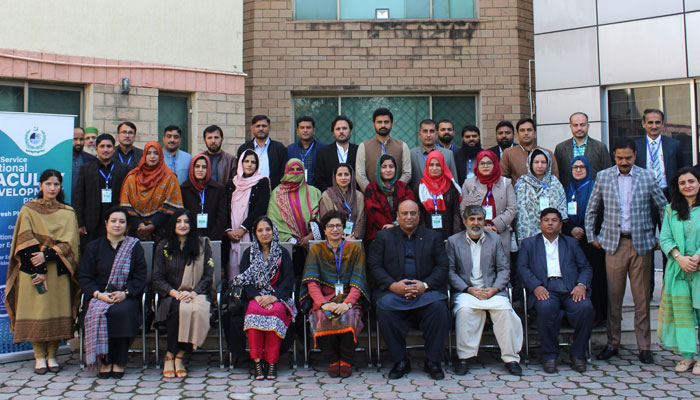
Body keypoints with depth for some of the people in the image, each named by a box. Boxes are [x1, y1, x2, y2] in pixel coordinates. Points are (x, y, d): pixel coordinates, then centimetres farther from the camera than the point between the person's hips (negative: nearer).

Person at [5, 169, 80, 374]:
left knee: (57, 310, -1)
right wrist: (39, 270, -12)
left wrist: (46, 255, -17)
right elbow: (26, 242, -3)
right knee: (35, 310, -3)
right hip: (33, 268, -1)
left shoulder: (68, 213, 9)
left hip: (58, 270, 1)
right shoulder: (28, 209, 6)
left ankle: (52, 355, 9)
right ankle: (39, 357, 6)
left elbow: (68, 242, -1)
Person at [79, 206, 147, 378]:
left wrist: (125, 293, -16)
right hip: (99, 296, 1)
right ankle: (105, 361, -17)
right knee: (98, 314, -31)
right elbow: (85, 278, 6)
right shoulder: (94, 247, 12)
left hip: (126, 298, -1)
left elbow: (140, 278, 2)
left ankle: (119, 362, -18)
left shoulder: (134, 247, 9)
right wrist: (98, 294, -13)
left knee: (122, 311, -33)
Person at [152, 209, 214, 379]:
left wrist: (192, 293, -12)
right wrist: (174, 293, -12)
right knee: (177, 308, -34)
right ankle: (170, 355, -21)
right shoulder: (164, 246, 10)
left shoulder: (202, 244, 8)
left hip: (196, 294, 0)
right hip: (172, 296, 1)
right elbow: (157, 278, 6)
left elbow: (208, 276, 4)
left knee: (196, 310, -35)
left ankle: (178, 355, -22)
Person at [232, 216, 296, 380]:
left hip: (278, 297, -1)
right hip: (255, 297, 1)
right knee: (254, 311, -33)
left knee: (276, 310, -34)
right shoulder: (249, 253, 14)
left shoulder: (282, 254, 12)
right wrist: (257, 296, -15)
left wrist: (274, 297, -16)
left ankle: (272, 362, -30)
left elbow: (289, 280, 1)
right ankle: (257, 362, -31)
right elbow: (243, 280, 3)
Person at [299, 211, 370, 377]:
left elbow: (357, 282, 1)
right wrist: (323, 303, -16)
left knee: (348, 318, -34)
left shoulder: (354, 249, 11)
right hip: (324, 299, 1)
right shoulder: (316, 250, 13)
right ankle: (333, 361, -9)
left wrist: (347, 303, -16)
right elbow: (311, 282, 1)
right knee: (321, 318, -32)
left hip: (349, 300, 0)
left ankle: (346, 362, -11)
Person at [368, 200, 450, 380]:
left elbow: (442, 267, 7)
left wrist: (425, 285, -11)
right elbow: (374, 266, 5)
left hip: (425, 291, 0)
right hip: (393, 291, 0)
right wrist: (393, 285, -12)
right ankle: (400, 361, -15)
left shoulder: (433, 237, 17)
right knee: (384, 307, -32)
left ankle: (433, 362, -13)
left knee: (438, 306, -31)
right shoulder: (383, 237, 15)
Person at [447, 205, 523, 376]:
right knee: (465, 309, -33)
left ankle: (510, 357, -16)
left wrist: (494, 289, -9)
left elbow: (504, 269, 9)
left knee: (504, 308, -29)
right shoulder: (453, 241, 10)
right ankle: (464, 357, -21)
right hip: (465, 291, -1)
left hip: (492, 291, 1)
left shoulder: (495, 239, 14)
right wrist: (469, 289, -11)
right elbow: (450, 271, 2)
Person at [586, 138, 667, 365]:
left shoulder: (647, 177, 3)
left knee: (642, 297, 3)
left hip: (641, 244, 0)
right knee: (613, 297, 3)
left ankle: (644, 346, 13)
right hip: (614, 243, 0)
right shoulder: (603, 177, 6)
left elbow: (664, 207, 10)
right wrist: (591, 236, 9)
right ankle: (612, 344, 14)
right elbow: (591, 209, 12)